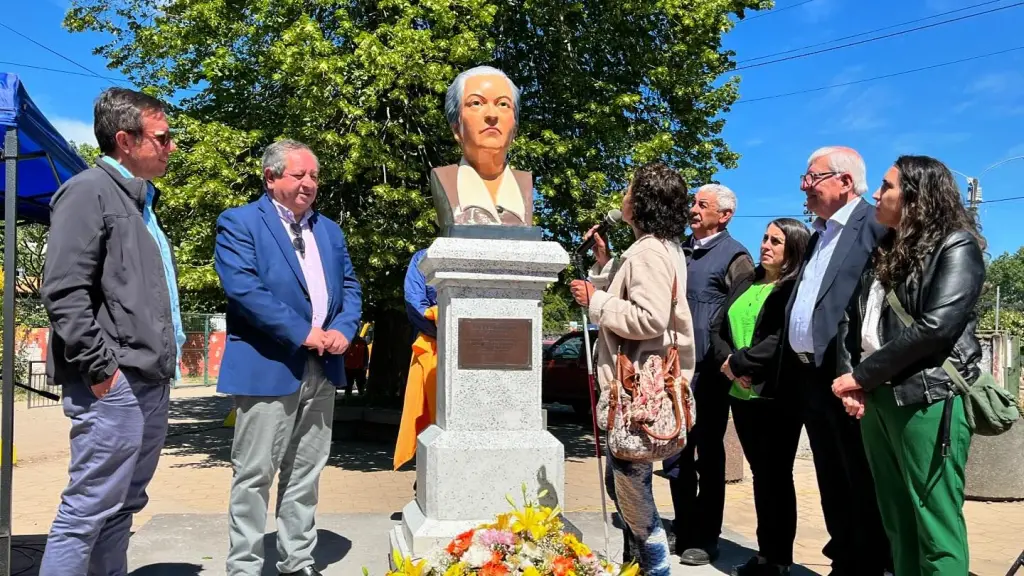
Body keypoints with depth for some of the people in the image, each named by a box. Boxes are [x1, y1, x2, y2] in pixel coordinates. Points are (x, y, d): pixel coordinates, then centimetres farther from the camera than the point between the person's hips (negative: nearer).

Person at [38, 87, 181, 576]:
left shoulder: (141, 200, 19)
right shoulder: (89, 191, -8)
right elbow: (64, 292, -17)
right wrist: (100, 368, -18)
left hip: (150, 380, 9)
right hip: (114, 385, -9)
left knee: (123, 505, 16)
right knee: (89, 508, -4)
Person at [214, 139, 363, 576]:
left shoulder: (329, 229, 17)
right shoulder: (238, 222, -3)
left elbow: (350, 287, 14)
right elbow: (243, 289, -15)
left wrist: (343, 330, -6)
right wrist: (304, 333, -17)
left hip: (322, 368, 6)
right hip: (268, 366, -6)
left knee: (305, 473, 13)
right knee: (255, 474, 1)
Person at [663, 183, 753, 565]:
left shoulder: (733, 256, -5)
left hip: (708, 371, -6)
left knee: (708, 454, 6)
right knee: (676, 453, 12)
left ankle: (706, 537, 18)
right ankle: (682, 528, 27)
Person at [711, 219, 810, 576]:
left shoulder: (797, 289, -8)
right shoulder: (744, 284, 15)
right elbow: (719, 328, 11)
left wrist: (739, 361, -15)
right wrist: (727, 360, -7)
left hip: (777, 396, -7)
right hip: (742, 394, 7)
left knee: (776, 476, 3)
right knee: (760, 474, 13)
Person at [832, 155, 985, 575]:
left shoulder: (956, 246, -4)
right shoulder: (885, 250, 18)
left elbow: (936, 326, -17)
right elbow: (854, 319, 15)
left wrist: (861, 376, -12)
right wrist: (851, 377, -3)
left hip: (928, 398, -7)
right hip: (876, 398, 7)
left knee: (935, 529, -3)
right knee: (897, 523, 13)